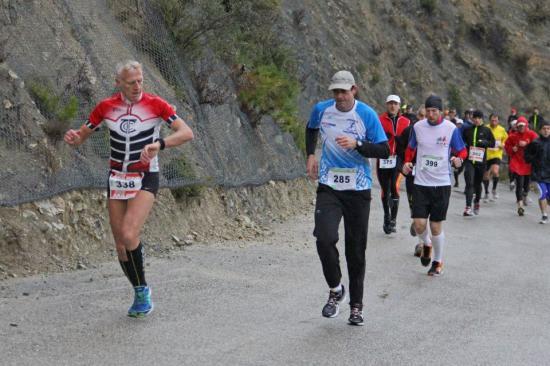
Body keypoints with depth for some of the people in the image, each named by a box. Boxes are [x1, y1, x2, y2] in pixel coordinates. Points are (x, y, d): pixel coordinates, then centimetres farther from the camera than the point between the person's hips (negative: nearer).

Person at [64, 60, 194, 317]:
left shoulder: (155, 105, -10)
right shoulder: (106, 107, -1)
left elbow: (187, 133, -18)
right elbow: (81, 136, 6)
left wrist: (159, 144, -35)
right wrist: (73, 138, -19)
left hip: (145, 179, -4)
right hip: (116, 178, 4)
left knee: (129, 235, -23)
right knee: (120, 245, 5)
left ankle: (143, 290, -2)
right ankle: (140, 293, 25)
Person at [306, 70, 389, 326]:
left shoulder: (367, 114, -8)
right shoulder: (321, 110, 0)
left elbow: (384, 151, -9)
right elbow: (311, 129, 24)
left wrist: (357, 144, -23)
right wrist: (311, 155, 11)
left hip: (358, 190, -1)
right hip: (329, 187, 1)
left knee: (356, 250, 5)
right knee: (325, 239, -21)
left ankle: (356, 306, 20)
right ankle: (335, 290, 4)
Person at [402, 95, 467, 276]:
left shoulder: (451, 128, -5)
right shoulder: (417, 127, 1)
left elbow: (462, 151, 4)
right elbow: (410, 148, 15)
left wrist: (458, 159, -18)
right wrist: (407, 162, -4)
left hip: (442, 183, -1)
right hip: (421, 182, 2)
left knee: (436, 226, 3)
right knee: (419, 224, -7)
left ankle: (438, 262, 24)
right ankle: (426, 244, 28)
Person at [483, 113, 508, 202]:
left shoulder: (501, 130, -1)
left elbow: (506, 139, 17)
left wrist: (503, 145, -1)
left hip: (497, 155, -1)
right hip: (486, 155, 1)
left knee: (495, 171, -24)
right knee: (486, 175, 11)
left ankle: (494, 190, 1)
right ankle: (486, 193, 32)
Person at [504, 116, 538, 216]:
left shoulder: (531, 135, -2)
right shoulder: (513, 136, 2)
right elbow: (507, 146, 15)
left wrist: (526, 144, -19)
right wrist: (512, 149, -5)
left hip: (528, 162, 1)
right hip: (517, 162, -1)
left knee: (526, 182, 13)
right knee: (519, 183, -10)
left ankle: (525, 195, 47)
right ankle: (520, 205, -12)